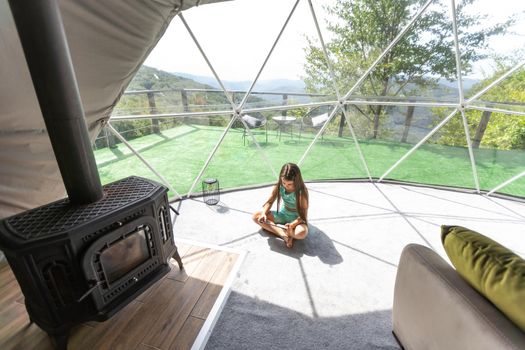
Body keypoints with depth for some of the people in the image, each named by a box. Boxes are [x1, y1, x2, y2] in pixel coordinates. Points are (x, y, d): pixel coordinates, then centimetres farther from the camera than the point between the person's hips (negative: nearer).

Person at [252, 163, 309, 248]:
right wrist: (264, 214, -25)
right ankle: (284, 234, -22)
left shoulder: (302, 192, -26)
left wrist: (292, 225, -39)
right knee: (256, 216, -12)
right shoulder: (279, 186, -14)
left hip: (297, 218, -5)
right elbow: (270, 202, -5)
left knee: (302, 233, -40)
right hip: (283, 214, 5)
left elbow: (303, 215, -22)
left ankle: (272, 228, -17)